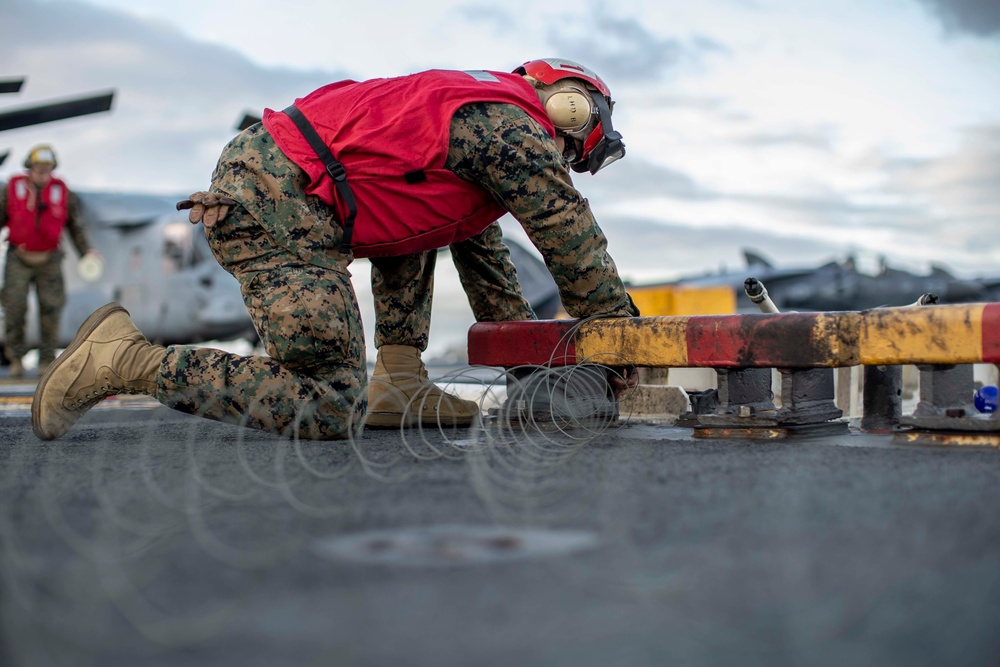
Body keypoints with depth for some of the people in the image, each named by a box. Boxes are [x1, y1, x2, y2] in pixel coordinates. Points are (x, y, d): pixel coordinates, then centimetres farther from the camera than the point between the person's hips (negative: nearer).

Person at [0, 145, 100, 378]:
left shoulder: (62, 193, -4)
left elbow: (75, 226, 3)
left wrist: (86, 251, -10)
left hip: (49, 260, 1)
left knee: (50, 309, -4)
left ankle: (46, 361, 8)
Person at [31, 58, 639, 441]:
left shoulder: (472, 107, 29)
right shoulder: (516, 125, -1)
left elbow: (484, 255, 33)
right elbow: (573, 241, 3)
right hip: (280, 212, -11)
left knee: (421, 223, 27)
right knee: (332, 410, -11)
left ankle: (398, 380, 16)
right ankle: (129, 360, -8)